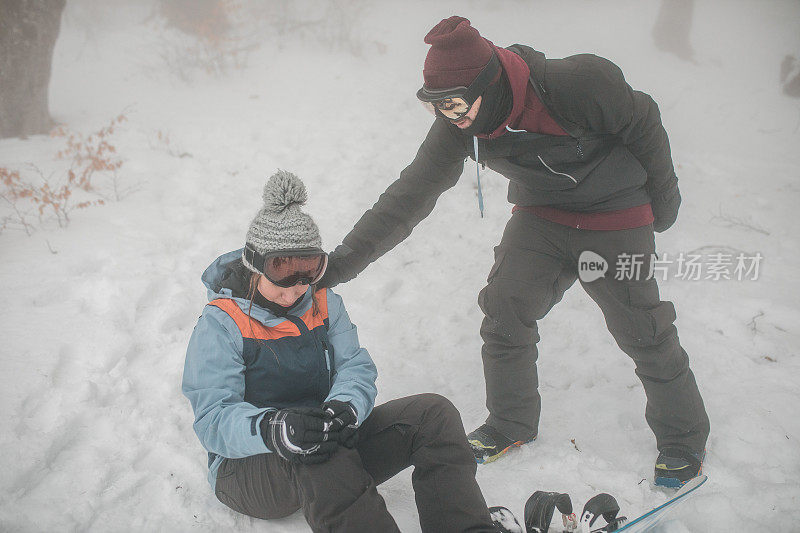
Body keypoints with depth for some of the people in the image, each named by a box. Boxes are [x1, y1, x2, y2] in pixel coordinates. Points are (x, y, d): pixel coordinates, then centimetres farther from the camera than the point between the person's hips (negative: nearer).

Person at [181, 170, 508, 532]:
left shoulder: (325, 305, 9)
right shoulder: (220, 323, -11)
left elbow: (356, 368, -2)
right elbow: (213, 419, -21)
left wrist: (344, 406, -28)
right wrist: (273, 430, -44)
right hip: (246, 468, -6)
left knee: (433, 413, -15)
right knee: (318, 457, -42)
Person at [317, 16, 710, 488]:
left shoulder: (579, 83, -32)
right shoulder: (459, 125, -17)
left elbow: (642, 124, -15)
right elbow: (412, 193, -16)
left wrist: (661, 203, -1)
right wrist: (345, 261, -24)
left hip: (617, 219, -4)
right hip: (540, 217, 4)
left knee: (646, 335, 2)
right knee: (504, 315, -1)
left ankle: (684, 441, 25)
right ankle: (510, 426, 23)